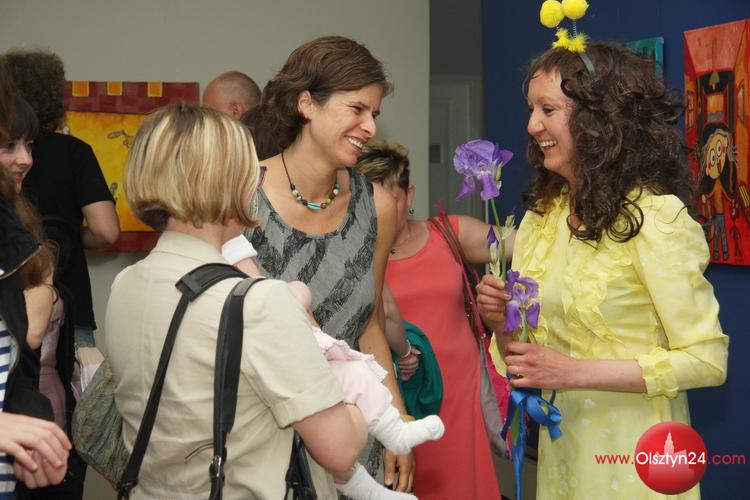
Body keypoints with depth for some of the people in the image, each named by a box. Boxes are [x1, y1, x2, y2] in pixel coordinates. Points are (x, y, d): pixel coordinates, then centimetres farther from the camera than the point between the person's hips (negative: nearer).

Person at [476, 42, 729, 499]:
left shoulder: (655, 218, -17)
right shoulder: (542, 214, 4)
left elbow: (706, 360, -19)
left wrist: (573, 372, -23)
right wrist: (502, 320, -10)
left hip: (632, 454, -6)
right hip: (561, 444, 6)